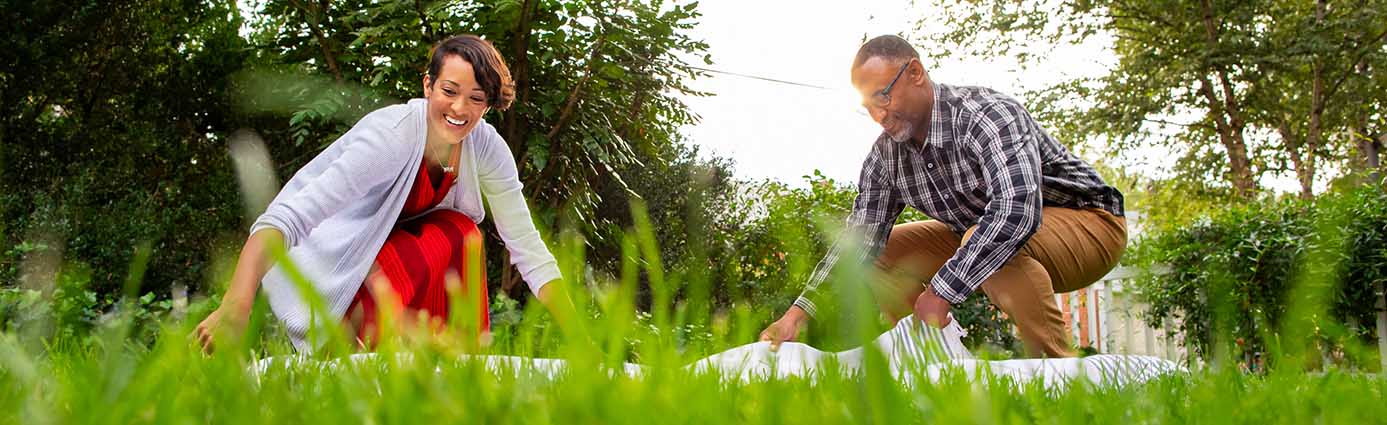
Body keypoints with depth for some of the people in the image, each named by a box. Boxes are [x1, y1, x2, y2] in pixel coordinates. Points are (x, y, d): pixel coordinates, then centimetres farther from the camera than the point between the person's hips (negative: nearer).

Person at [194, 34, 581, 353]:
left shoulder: (485, 145, -14)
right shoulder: (390, 136, -32)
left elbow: (527, 245, -12)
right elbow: (287, 217, -42)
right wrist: (235, 306, -56)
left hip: (386, 243, 6)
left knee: (459, 231, -21)